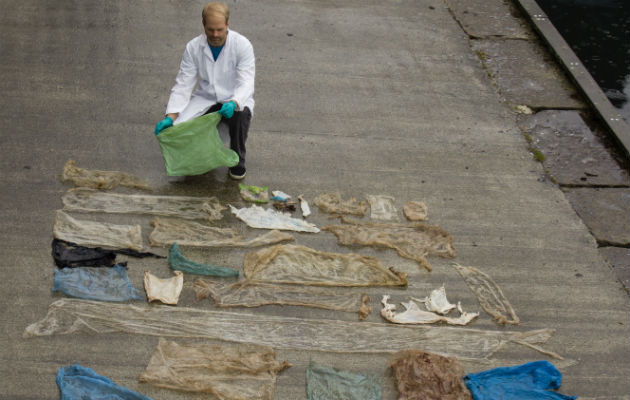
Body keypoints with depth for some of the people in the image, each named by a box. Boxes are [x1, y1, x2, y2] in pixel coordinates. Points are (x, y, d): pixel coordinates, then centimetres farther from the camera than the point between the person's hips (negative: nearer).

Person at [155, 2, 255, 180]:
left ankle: (237, 160, -9)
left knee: (240, 115, -38)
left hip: (235, 100, -2)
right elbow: (183, 85, -8)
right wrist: (171, 116, -22)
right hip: (205, 99, 2)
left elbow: (246, 84, -23)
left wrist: (233, 103, -46)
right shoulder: (193, 47, -8)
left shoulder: (242, 45, -16)